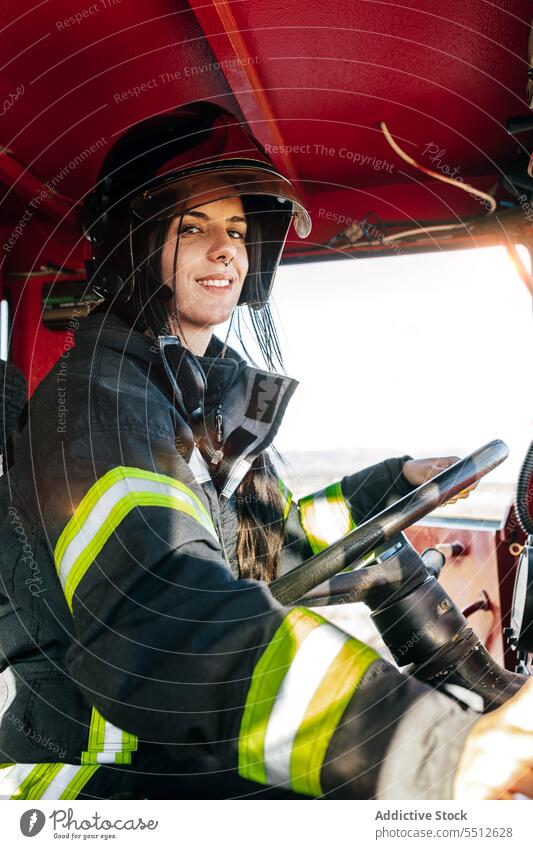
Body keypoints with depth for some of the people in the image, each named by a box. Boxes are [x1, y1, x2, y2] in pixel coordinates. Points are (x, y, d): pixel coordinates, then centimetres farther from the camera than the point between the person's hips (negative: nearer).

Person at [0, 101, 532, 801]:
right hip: (96, 778, -8)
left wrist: (397, 480, 17)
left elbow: (274, 537, 21)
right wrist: (435, 750, -48)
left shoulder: (218, 395, 9)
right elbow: (154, 608, -37)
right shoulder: (92, 397, -19)